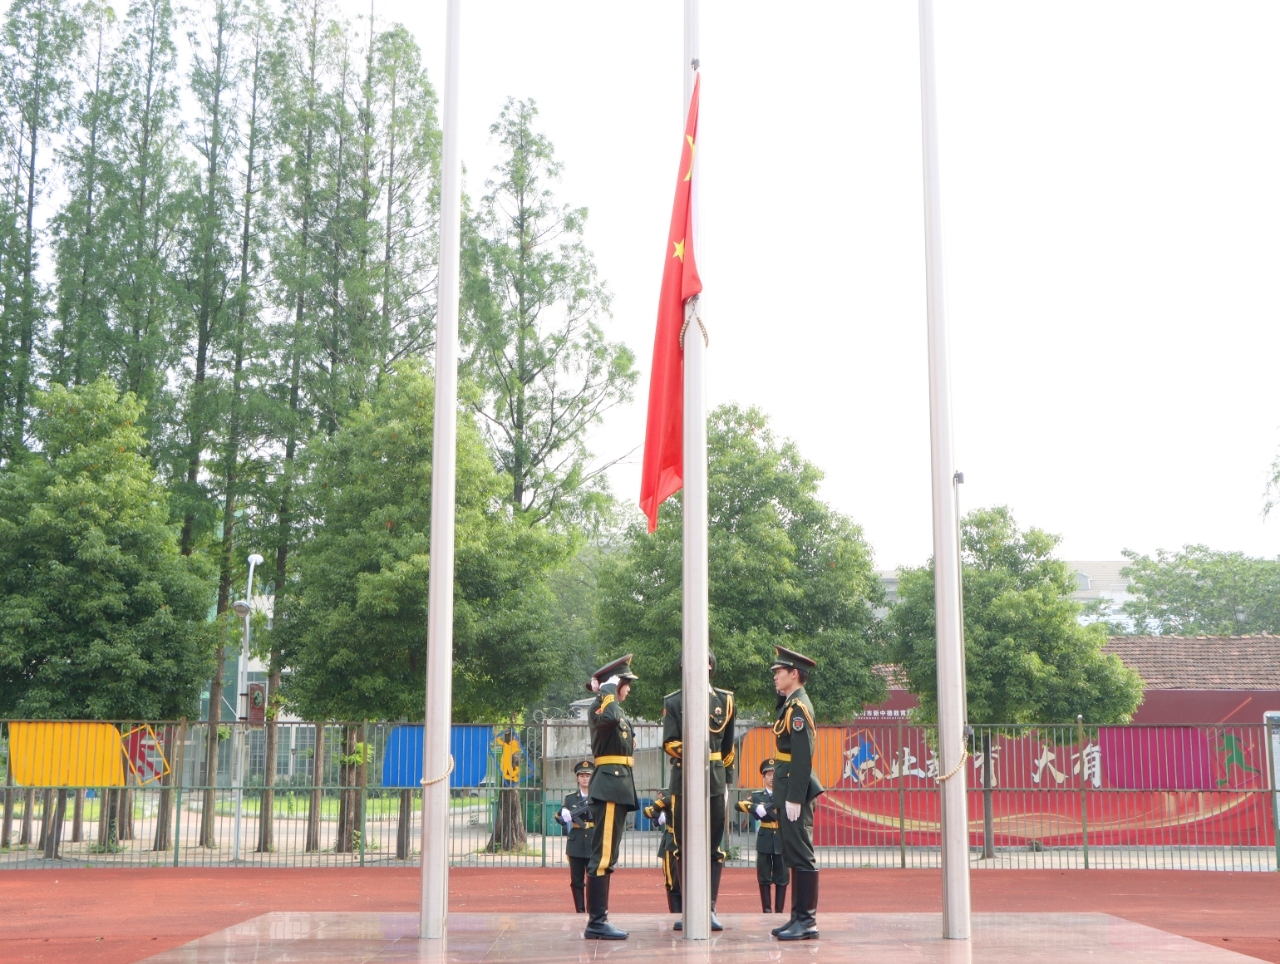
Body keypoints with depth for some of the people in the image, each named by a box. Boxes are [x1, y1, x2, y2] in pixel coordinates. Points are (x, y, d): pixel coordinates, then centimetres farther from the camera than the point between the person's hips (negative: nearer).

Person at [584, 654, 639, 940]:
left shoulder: (620, 713, 22)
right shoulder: (599, 706, -9)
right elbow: (609, 718, -29)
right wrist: (609, 689, -18)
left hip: (618, 787, 10)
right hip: (609, 785, -10)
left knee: (605, 856, 11)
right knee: (603, 856, -11)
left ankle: (598, 919, 15)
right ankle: (596, 922, -12)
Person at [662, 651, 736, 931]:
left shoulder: (725, 700, 10)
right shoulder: (673, 702, 6)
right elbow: (669, 742, -3)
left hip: (714, 782, 1)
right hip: (683, 781, -1)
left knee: (714, 847, 0)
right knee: (683, 847, 2)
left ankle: (710, 909, 4)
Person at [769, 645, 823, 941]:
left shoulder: (799, 707, -14)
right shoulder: (790, 704, 17)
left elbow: (803, 757, -21)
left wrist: (794, 798, -22)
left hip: (795, 790, -10)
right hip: (788, 790, 10)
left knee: (801, 855, -7)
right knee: (794, 855, 12)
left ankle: (807, 922, -4)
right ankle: (799, 917, 18)